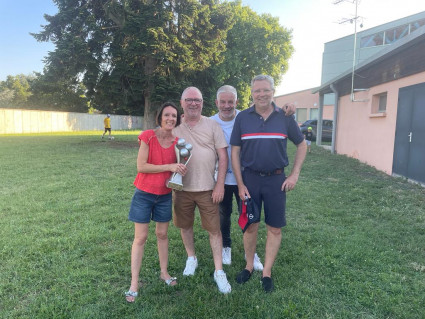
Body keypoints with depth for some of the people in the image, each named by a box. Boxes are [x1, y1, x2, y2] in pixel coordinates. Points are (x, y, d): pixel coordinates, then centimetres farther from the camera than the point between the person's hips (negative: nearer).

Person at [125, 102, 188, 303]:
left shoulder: (178, 141, -2)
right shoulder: (148, 136, -14)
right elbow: (141, 166, -20)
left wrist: (180, 170, -11)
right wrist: (169, 167, -24)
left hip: (165, 195, 4)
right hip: (144, 194, -3)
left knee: (162, 234, 16)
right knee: (140, 238, 3)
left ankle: (164, 272, 32)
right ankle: (134, 283, 14)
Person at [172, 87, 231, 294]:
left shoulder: (212, 125, -1)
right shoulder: (174, 127, 4)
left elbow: (223, 156, -2)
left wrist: (220, 185, -7)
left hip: (207, 189, -2)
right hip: (182, 188, 2)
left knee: (214, 229, 3)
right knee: (185, 226, 15)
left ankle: (219, 271, 18)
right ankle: (191, 258, 40)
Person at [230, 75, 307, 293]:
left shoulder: (285, 117, 0)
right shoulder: (242, 117, -1)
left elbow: (301, 145, 9)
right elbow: (235, 152, 0)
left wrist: (294, 175, -1)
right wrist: (240, 184, -5)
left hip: (276, 179, 0)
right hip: (250, 178, 0)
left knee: (275, 228, 7)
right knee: (250, 226, 10)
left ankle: (266, 273, 24)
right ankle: (249, 266, 31)